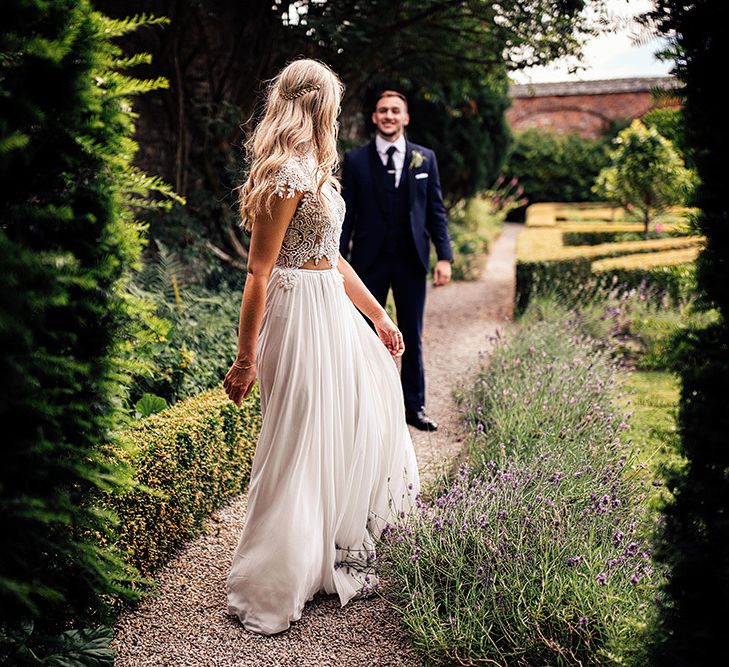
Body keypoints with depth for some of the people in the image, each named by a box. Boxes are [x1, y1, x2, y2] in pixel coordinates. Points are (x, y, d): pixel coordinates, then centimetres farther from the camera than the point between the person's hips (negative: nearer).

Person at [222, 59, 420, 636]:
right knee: (298, 449, -2)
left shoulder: (311, 171, 14)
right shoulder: (288, 174, -17)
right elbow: (259, 274, -19)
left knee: (367, 410, 20)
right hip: (303, 314, -10)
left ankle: (344, 554, 39)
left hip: (333, 310, 10)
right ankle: (265, 592, 14)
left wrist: (380, 317, 18)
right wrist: (246, 360, -17)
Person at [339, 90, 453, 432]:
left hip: (411, 259, 1)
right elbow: (346, 214, 2)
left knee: (412, 337, 8)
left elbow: (436, 210, 6)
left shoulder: (425, 158, 6)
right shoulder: (355, 160, 3)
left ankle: (414, 407, 18)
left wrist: (444, 256, -3)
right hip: (369, 260, -1)